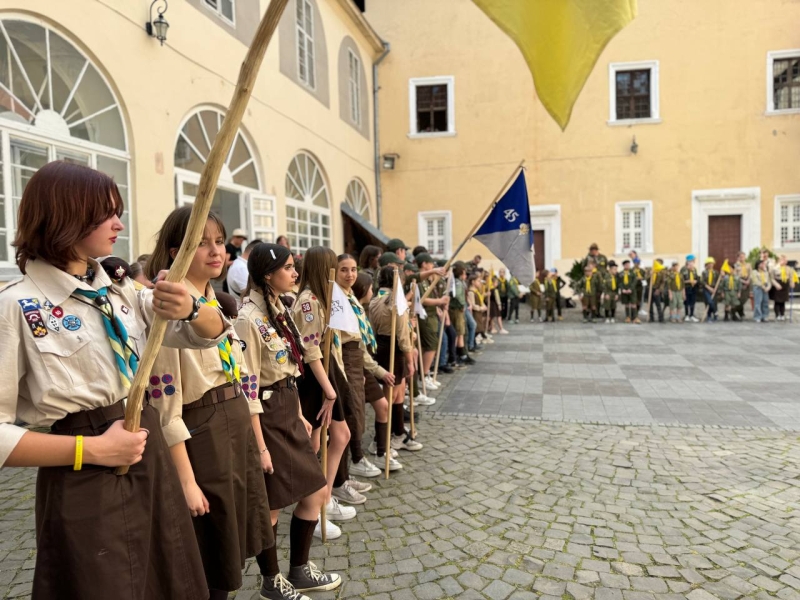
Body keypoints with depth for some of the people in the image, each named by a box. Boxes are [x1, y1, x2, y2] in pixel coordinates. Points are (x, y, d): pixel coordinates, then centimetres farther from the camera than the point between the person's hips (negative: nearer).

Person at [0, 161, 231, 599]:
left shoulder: (122, 294, 6)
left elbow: (212, 332, 4)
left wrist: (189, 309, -18)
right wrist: (91, 449, -20)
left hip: (151, 460, 7)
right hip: (84, 485, -6)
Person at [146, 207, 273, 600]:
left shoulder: (217, 303, 10)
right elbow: (166, 405, -19)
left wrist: (257, 438, 15)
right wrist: (186, 480, -18)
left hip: (239, 427, 8)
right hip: (202, 434, -8)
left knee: (232, 542, 21)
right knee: (210, 562, 9)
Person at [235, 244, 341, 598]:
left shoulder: (279, 310, 10)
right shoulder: (249, 319, -18)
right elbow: (247, 388, -19)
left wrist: (299, 415, 18)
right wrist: (259, 445, -18)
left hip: (288, 411, 9)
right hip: (266, 416, -9)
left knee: (316, 492, 14)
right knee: (271, 506, 8)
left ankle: (299, 571, 34)